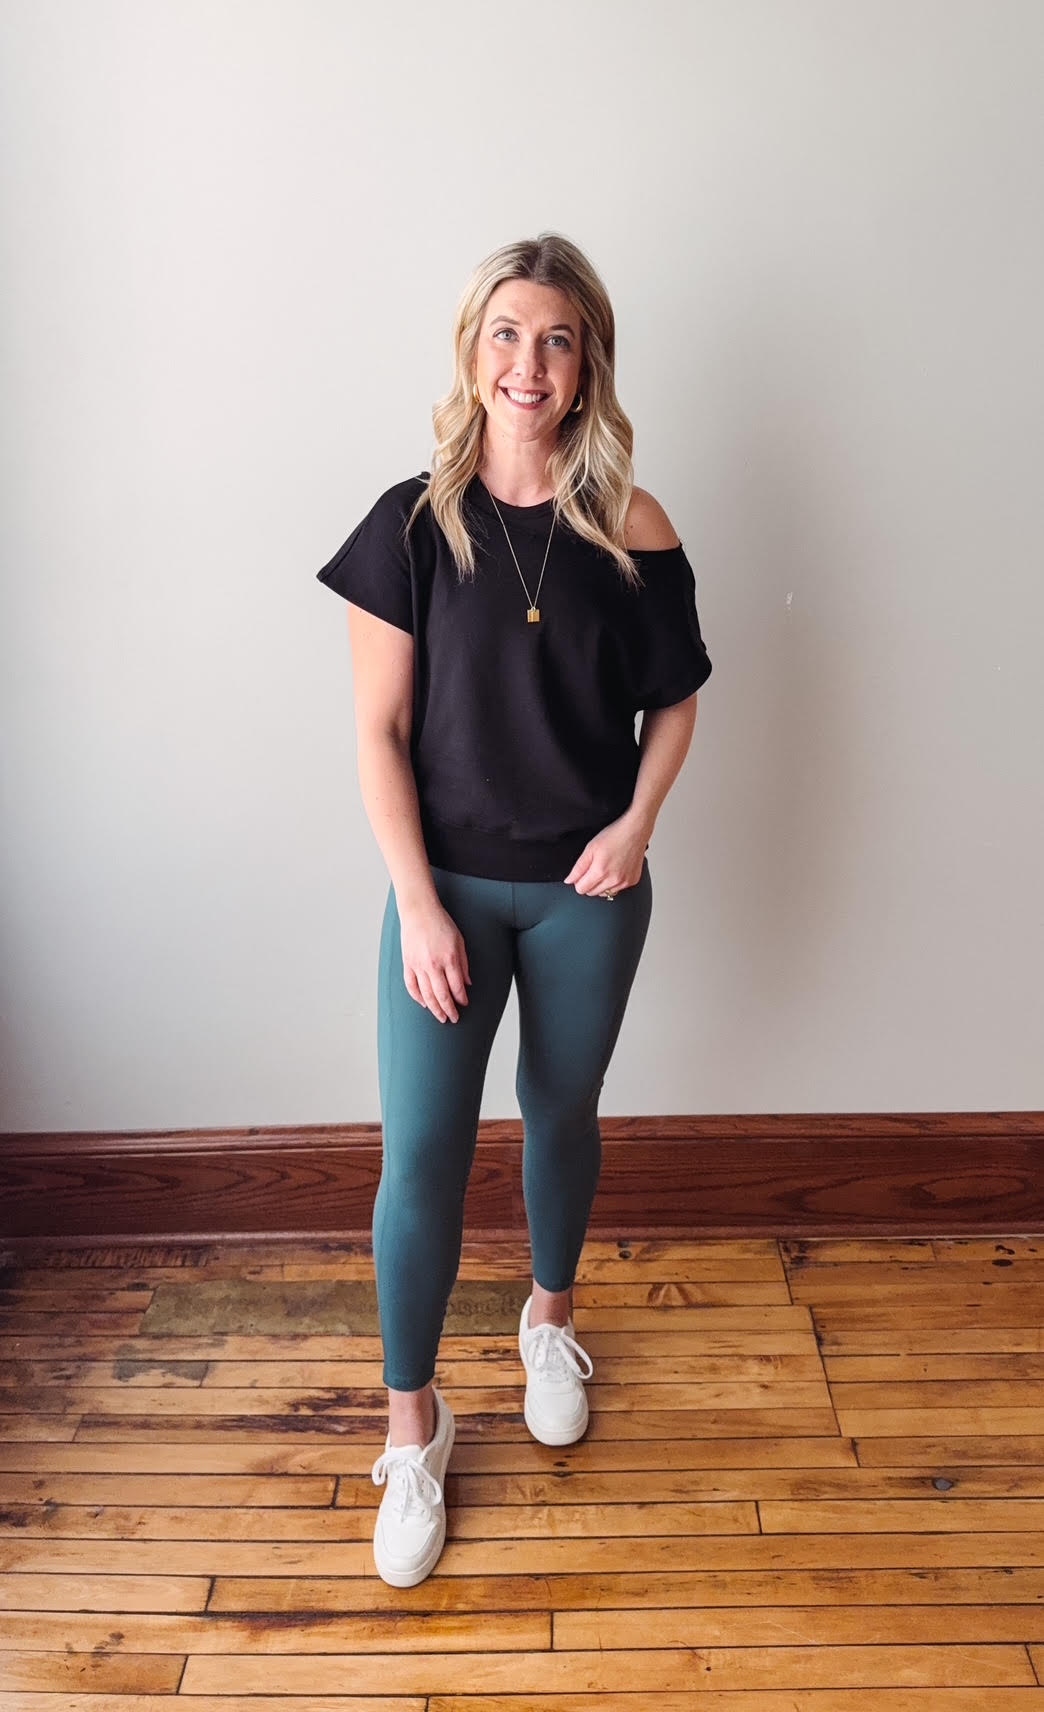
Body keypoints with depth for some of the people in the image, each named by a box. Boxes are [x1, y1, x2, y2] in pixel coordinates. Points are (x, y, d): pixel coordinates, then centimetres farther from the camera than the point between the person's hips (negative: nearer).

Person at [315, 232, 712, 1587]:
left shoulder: (633, 529, -4)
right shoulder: (413, 523, -8)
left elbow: (676, 699, 7)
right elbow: (379, 731, -8)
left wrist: (636, 825, -9)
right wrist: (418, 905, -13)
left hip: (587, 891, 2)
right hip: (451, 884, -1)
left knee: (562, 1113, 17)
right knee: (422, 1150, -1)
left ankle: (549, 1320, 46)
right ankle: (413, 1427, 21)